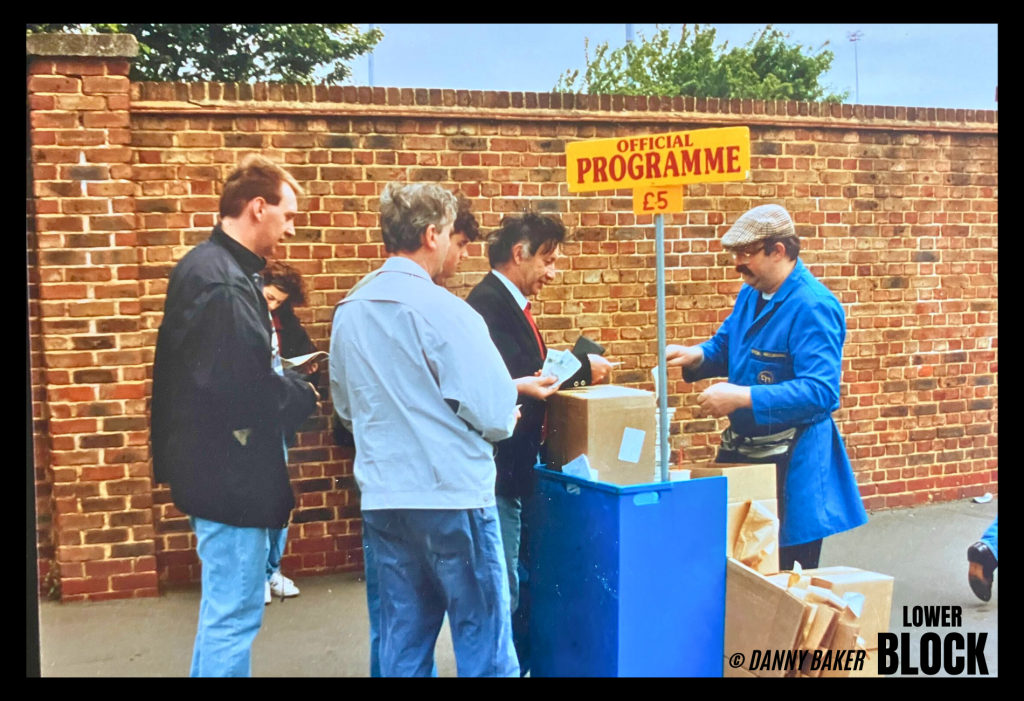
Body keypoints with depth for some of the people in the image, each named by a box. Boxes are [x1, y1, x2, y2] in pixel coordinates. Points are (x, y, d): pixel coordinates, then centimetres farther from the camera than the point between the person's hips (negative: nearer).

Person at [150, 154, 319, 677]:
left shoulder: (208, 267, 12)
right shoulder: (223, 281, -21)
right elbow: (244, 391, -28)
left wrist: (286, 379, 5)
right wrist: (305, 394, -11)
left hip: (217, 469, 11)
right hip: (231, 473, -11)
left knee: (223, 606, 22)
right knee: (234, 614, 1)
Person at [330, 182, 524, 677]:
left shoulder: (348, 312, 5)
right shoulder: (441, 309, -14)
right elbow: (495, 412, -15)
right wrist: (502, 422, 7)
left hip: (382, 501, 6)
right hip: (451, 497, -6)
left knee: (402, 646, 14)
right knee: (482, 644, 6)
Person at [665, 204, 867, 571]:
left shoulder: (813, 307, -20)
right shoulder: (751, 292, 8)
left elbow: (819, 390, -28)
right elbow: (725, 346, 20)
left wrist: (741, 397, -30)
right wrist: (696, 356, -3)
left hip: (792, 461, -8)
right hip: (742, 448, 8)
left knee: (786, 572, 3)